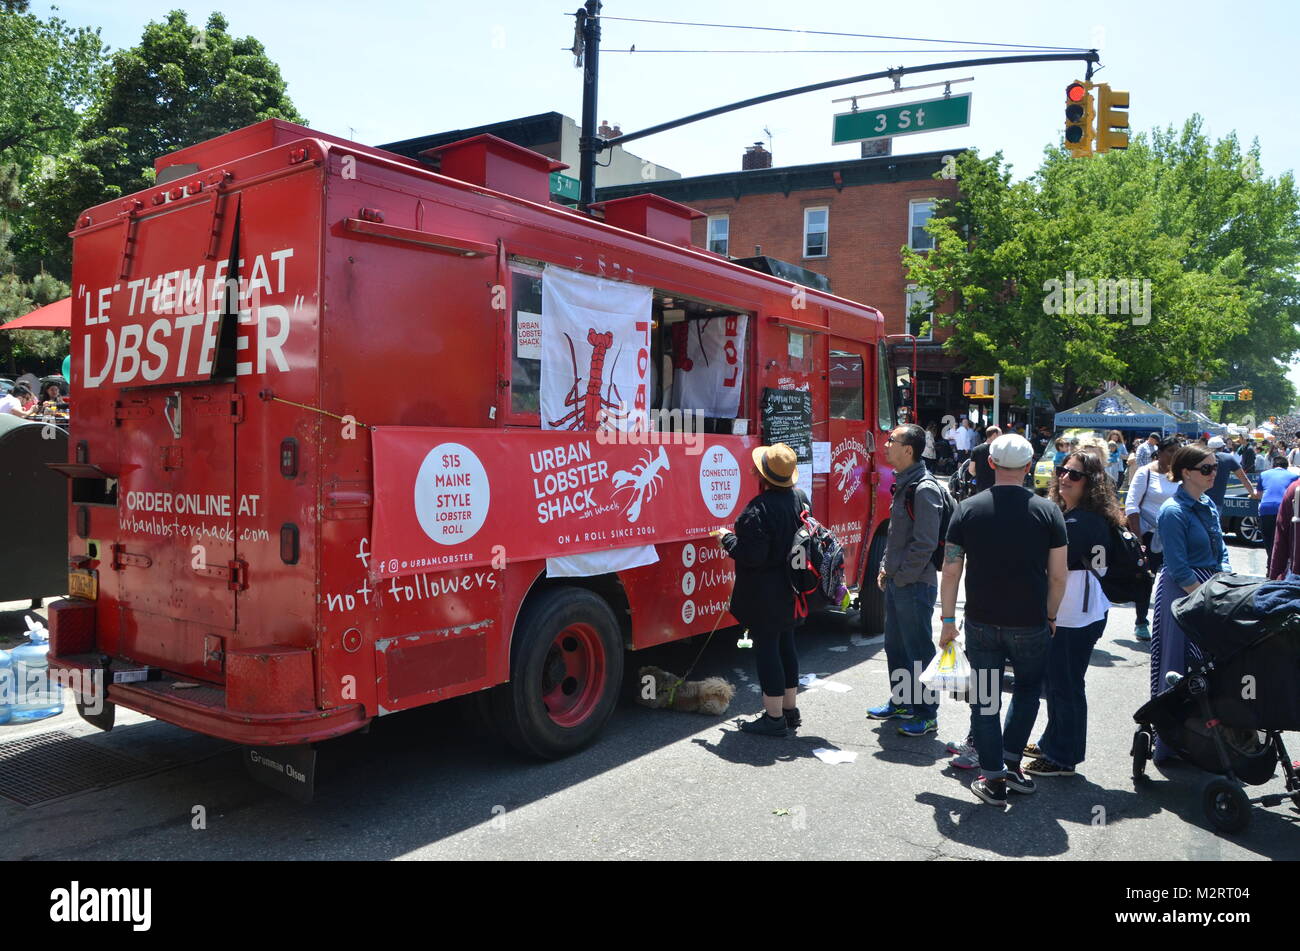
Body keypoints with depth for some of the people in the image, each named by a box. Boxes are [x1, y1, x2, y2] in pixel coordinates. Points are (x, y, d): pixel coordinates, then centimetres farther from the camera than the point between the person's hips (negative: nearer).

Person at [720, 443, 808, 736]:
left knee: (766, 649, 1)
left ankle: (774, 717, 8)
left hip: (764, 594, -9)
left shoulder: (760, 509, -25)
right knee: (786, 645, 18)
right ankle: (789, 709, 30)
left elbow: (752, 555, -25)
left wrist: (727, 539, -8)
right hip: (790, 590, 9)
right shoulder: (800, 498, 3)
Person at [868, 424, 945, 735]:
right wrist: (886, 569, 14)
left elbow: (925, 543, -21)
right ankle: (900, 703, 33)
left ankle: (927, 715, 12)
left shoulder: (924, 489, -19)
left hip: (914, 584, -10)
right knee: (895, 646, 19)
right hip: (895, 581, 10)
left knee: (919, 651, 1)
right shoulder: (903, 484, 11)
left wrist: (901, 576, -16)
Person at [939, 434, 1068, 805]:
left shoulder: (968, 509, -4)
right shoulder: (1047, 511, -5)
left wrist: (948, 620, 5)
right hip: (1030, 624, 0)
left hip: (981, 622, 0)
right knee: (1028, 688, 23)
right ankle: (1011, 763, 18)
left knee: (984, 699, 11)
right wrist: (1050, 617, 13)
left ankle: (993, 778, 14)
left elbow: (951, 570, -3)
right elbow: (1058, 576, -2)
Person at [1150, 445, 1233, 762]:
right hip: (1182, 594, -8)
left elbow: (1221, 552, 17)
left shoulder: (1209, 505, 10)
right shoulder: (1173, 511, -15)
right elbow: (1178, 569, -17)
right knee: (1179, 666, -2)